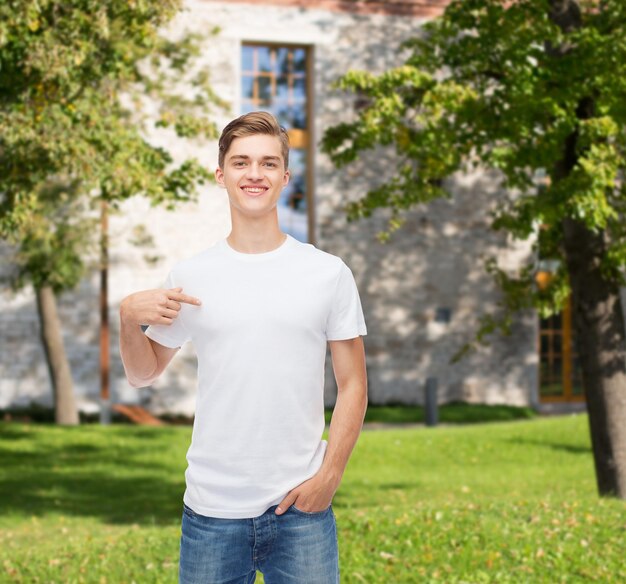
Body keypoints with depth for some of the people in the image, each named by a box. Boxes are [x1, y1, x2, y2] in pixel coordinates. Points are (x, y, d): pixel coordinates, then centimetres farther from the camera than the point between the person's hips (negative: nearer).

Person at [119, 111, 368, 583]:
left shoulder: (330, 274, 1)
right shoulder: (189, 278, 3)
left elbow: (352, 385, 3)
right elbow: (144, 374, 12)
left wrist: (329, 474, -7)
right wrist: (128, 318, -7)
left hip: (301, 508, -1)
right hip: (211, 509, 1)